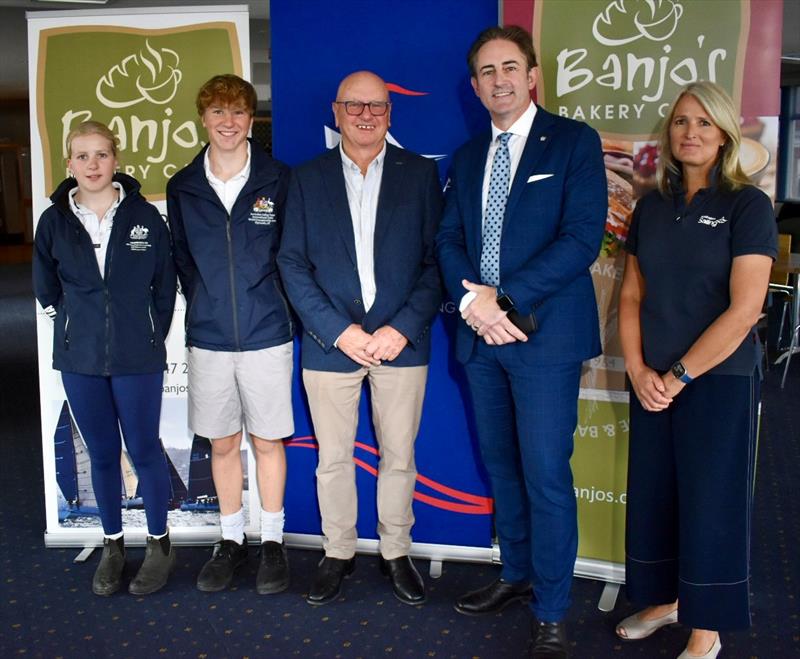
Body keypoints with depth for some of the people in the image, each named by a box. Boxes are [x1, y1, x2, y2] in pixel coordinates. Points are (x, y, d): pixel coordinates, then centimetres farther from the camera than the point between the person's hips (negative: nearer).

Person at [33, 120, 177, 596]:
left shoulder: (144, 216, -5)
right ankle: (113, 545, 28)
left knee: (144, 450, 5)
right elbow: (47, 289, 14)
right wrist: (78, 327, 12)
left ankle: (160, 543, 22)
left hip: (138, 359, -2)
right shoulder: (54, 221, 0)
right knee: (102, 454, 12)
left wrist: (150, 339, 4)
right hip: (80, 360, 2)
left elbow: (165, 287, 3)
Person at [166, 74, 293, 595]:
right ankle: (231, 539, 26)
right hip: (208, 337, 2)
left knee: (268, 439, 7)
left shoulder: (278, 180, -3)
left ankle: (273, 540, 22)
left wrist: (283, 312, 0)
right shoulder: (183, 187, 4)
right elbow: (183, 260, 13)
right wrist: (207, 308, 8)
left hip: (267, 335, -2)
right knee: (222, 442, 11)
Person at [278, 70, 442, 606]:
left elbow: (436, 258, 0)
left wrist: (404, 327, -11)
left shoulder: (421, 174, 4)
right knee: (333, 458, 10)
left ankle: (397, 553, 28)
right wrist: (338, 330, -10)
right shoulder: (307, 178, 5)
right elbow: (293, 262, 0)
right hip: (331, 341, 0)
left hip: (401, 340, 0)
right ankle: (338, 553, 28)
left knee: (399, 456, 10)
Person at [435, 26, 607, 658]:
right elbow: (449, 240, 9)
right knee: (501, 468, 15)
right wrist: (471, 299, -11)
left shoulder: (574, 141, -2)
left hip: (545, 335, -5)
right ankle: (516, 575, 33)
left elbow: (582, 237, -12)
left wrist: (507, 299, -17)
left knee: (545, 476, -3)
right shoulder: (468, 156, 15)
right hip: (481, 334, 6)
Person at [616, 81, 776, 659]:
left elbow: (744, 309, -15)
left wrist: (678, 377, -14)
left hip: (720, 381, -5)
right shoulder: (652, 207, 8)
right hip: (653, 383, 5)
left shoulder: (747, 205, -8)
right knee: (653, 495, 12)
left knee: (710, 503, 5)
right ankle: (664, 601, 32)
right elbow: (632, 295, 8)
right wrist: (639, 370, -5)